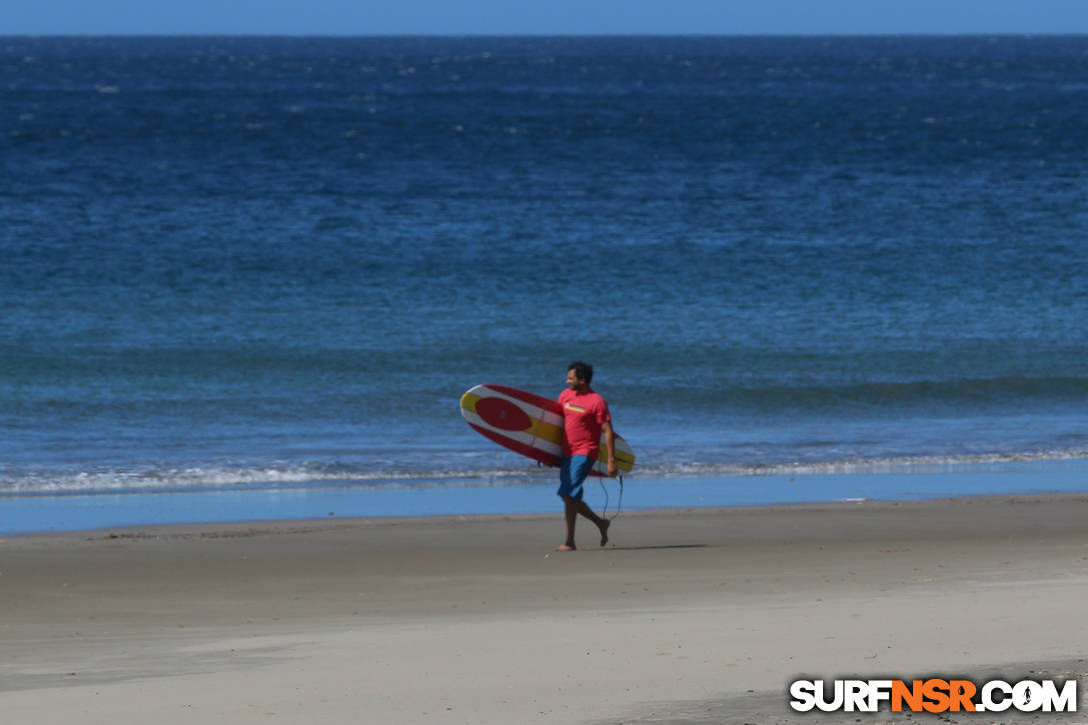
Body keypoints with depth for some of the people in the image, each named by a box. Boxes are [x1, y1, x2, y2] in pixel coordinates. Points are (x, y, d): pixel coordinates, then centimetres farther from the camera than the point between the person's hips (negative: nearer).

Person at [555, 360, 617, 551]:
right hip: (567, 453, 8)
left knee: (568, 495, -17)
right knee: (570, 498, 11)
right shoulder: (566, 395, 9)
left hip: (585, 453, -8)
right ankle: (601, 523, 30)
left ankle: (569, 542, -14)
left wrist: (611, 461, -16)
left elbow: (608, 432, -12)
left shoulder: (596, 402, -11)